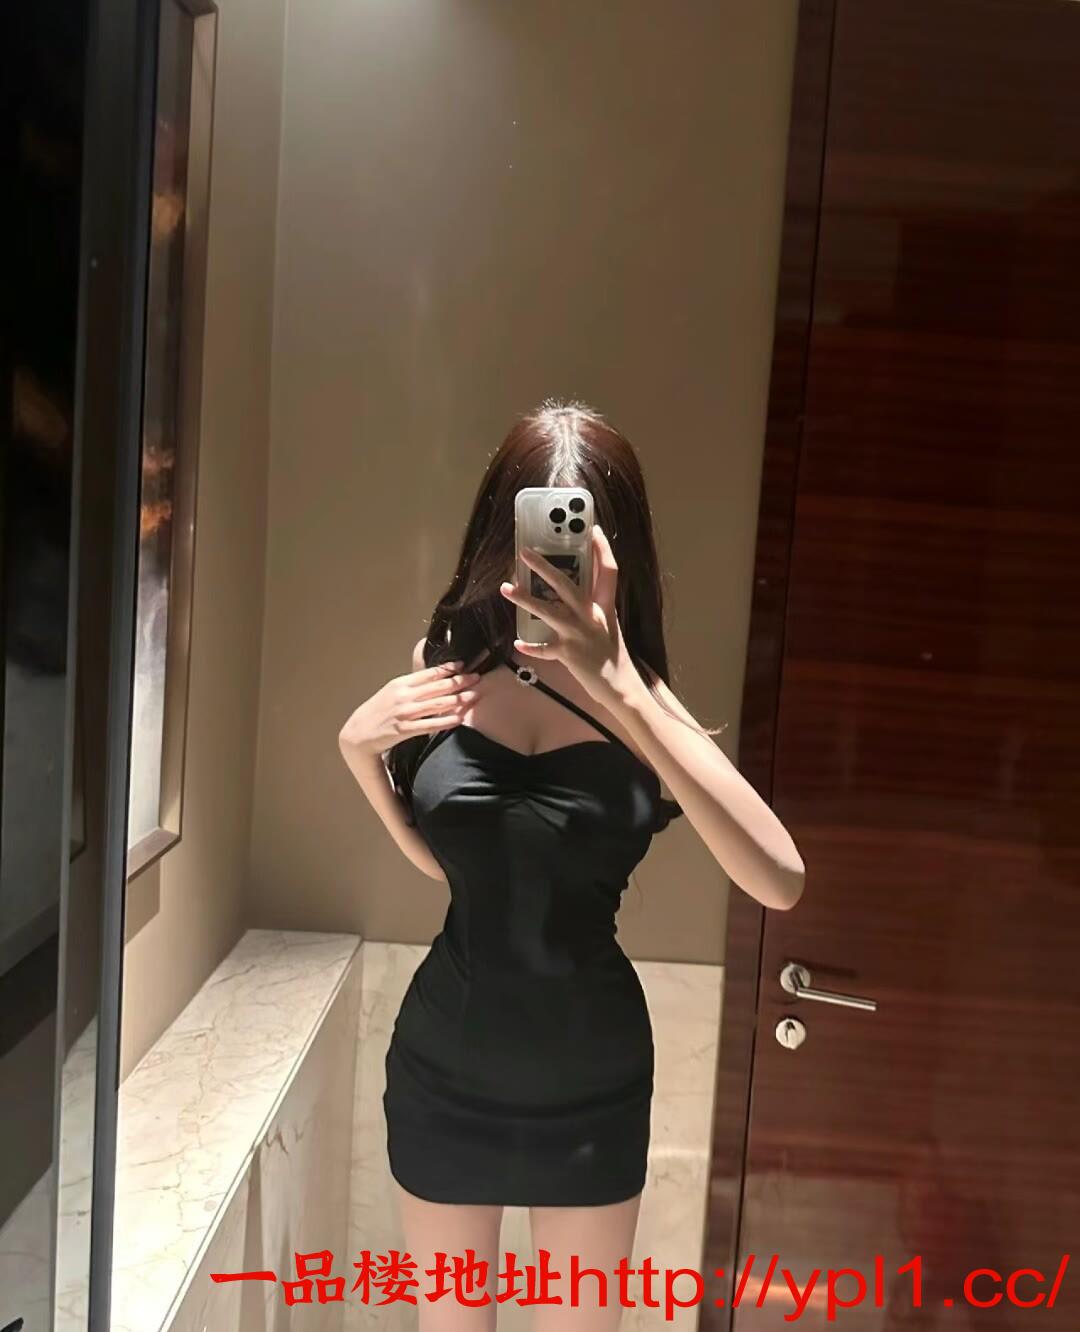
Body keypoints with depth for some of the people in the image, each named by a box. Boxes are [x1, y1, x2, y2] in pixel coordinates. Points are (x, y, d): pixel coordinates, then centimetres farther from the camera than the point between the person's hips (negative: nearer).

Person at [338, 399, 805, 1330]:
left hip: (592, 1079, -1)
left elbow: (779, 882, -31)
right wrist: (359, 749, -11)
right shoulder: (449, 666, -7)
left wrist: (617, 686, -37)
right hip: (445, 1067, 2)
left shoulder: (638, 697, -15)